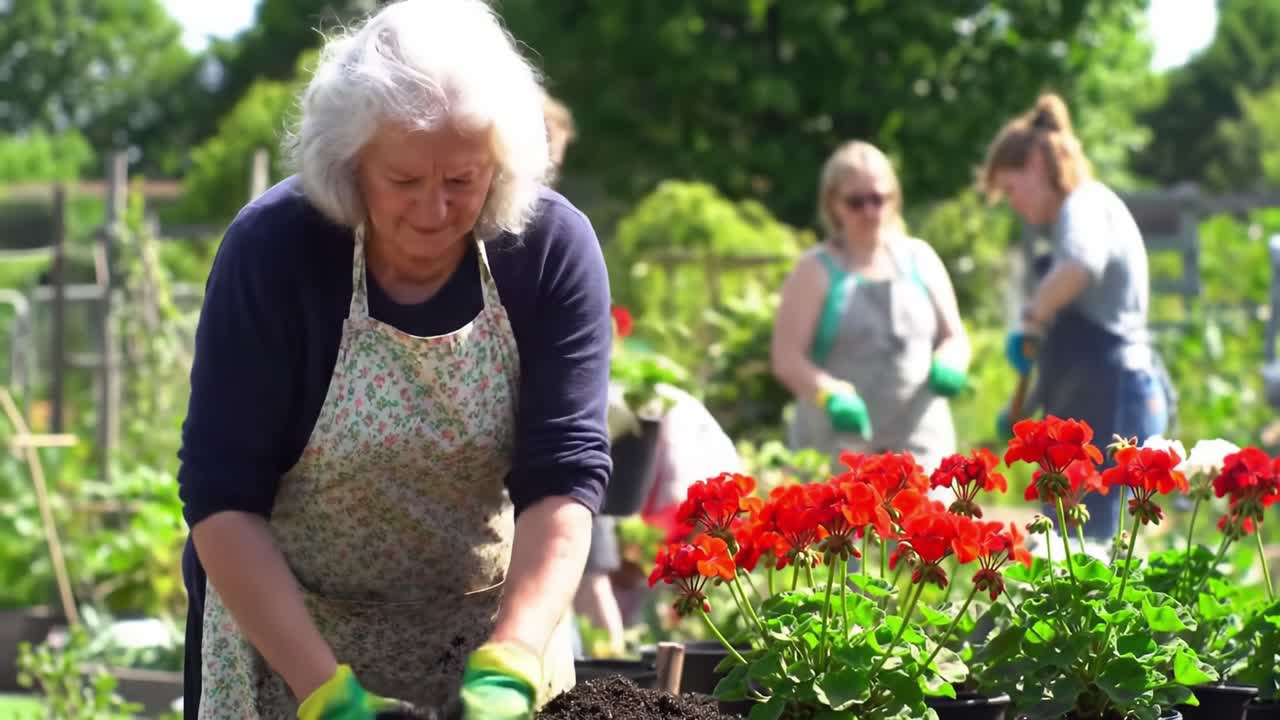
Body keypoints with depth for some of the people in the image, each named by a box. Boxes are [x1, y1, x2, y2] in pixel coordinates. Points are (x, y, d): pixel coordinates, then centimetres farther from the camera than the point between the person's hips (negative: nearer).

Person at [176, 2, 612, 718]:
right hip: (283, 620, -1)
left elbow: (564, 474, -19)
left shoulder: (554, 249, -13)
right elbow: (222, 496, -19)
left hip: (492, 625, 2)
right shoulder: (271, 249, -17)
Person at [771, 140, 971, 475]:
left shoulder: (920, 260, 13)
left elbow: (955, 338, 18)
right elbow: (787, 358, -4)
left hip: (919, 444, 3)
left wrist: (946, 367, -7)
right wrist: (830, 394, -24)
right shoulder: (816, 271, 2)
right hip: (838, 450, -3)